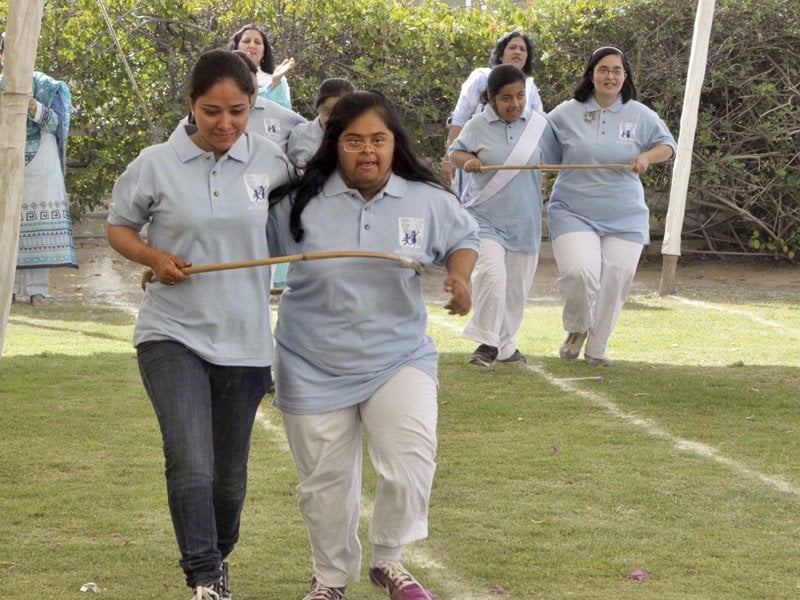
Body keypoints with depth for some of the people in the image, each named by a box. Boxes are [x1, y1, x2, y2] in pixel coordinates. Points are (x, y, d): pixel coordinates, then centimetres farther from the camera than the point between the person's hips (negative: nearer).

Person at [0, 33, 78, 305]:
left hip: (39, 164, -2)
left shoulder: (44, 85, 4)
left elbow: (55, 122, -4)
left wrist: (31, 104, -18)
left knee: (38, 222, -8)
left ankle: (38, 289, -9)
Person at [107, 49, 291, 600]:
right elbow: (118, 227, 5)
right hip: (173, 335, -2)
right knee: (191, 465, -20)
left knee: (230, 474, 14)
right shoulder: (155, 164, -7)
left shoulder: (269, 161, -3)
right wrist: (153, 257, -13)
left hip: (244, 341, 2)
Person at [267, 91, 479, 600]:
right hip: (316, 368, 0)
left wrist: (460, 276, -6)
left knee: (412, 463, -17)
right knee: (326, 481, 9)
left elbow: (464, 237, 14)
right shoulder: (299, 203, -9)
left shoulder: (427, 200, -5)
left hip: (398, 357, 0)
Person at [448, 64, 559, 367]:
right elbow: (455, 151, 8)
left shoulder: (539, 125, -1)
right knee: (491, 275, -21)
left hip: (524, 221, 3)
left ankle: (506, 345, 28)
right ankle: (488, 342, -8)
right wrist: (467, 160, -12)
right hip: (485, 217, -3)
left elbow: (553, 161, 11)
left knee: (517, 286, 10)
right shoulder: (478, 126, -5)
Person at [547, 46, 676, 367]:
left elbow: (667, 145, 15)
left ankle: (596, 349, 21)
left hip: (624, 218, 2)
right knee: (579, 273, -21)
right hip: (574, 213, -2)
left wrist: (647, 157, -7)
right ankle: (576, 329, 10)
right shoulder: (566, 114, 1)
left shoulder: (640, 116, 4)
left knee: (615, 282, 1)